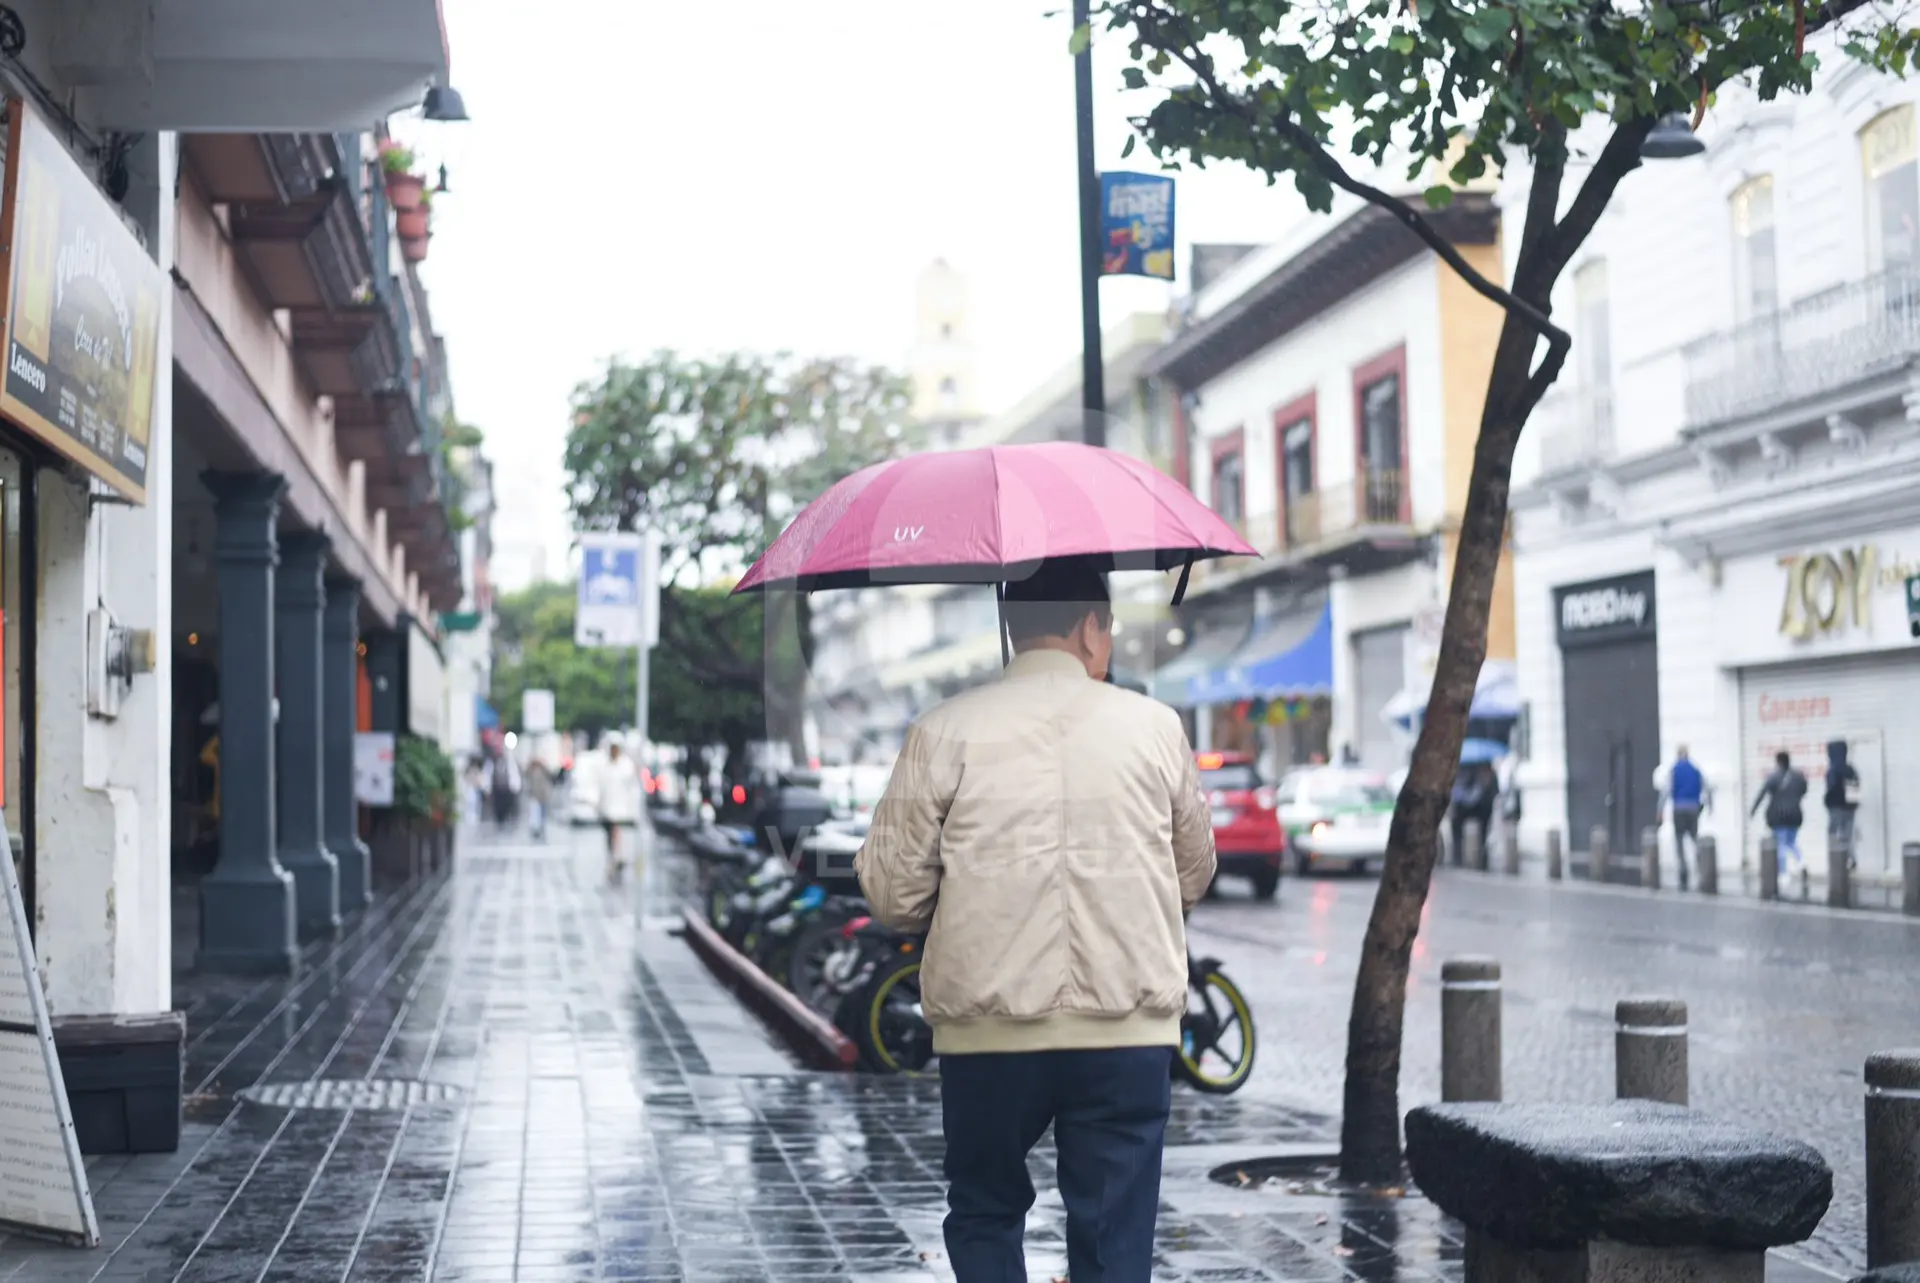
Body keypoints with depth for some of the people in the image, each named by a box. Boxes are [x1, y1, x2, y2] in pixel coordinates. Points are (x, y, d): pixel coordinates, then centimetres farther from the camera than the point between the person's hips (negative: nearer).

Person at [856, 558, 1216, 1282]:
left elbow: (891, 894, -1)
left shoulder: (943, 733, -2)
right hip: (1129, 1032, 1)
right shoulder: (1155, 726, 3)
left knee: (983, 1218, 19)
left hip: (987, 1032, 0)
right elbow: (1194, 876, 14)